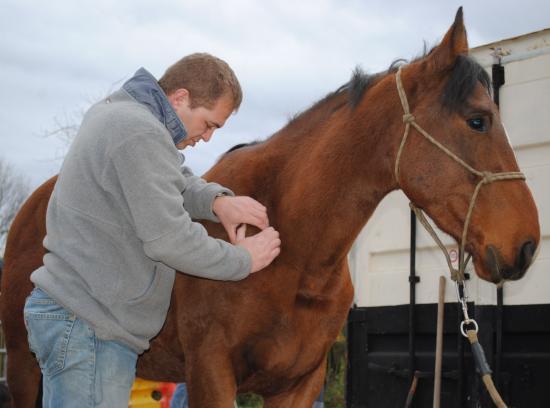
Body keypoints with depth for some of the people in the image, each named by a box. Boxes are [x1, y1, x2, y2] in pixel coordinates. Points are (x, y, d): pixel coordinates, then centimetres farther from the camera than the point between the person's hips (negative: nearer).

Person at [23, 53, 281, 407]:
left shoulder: (116, 111, 13)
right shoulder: (141, 132, -19)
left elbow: (174, 180, 24)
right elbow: (168, 239, -22)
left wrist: (216, 200, 2)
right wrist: (244, 260, -9)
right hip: (87, 325, -11)